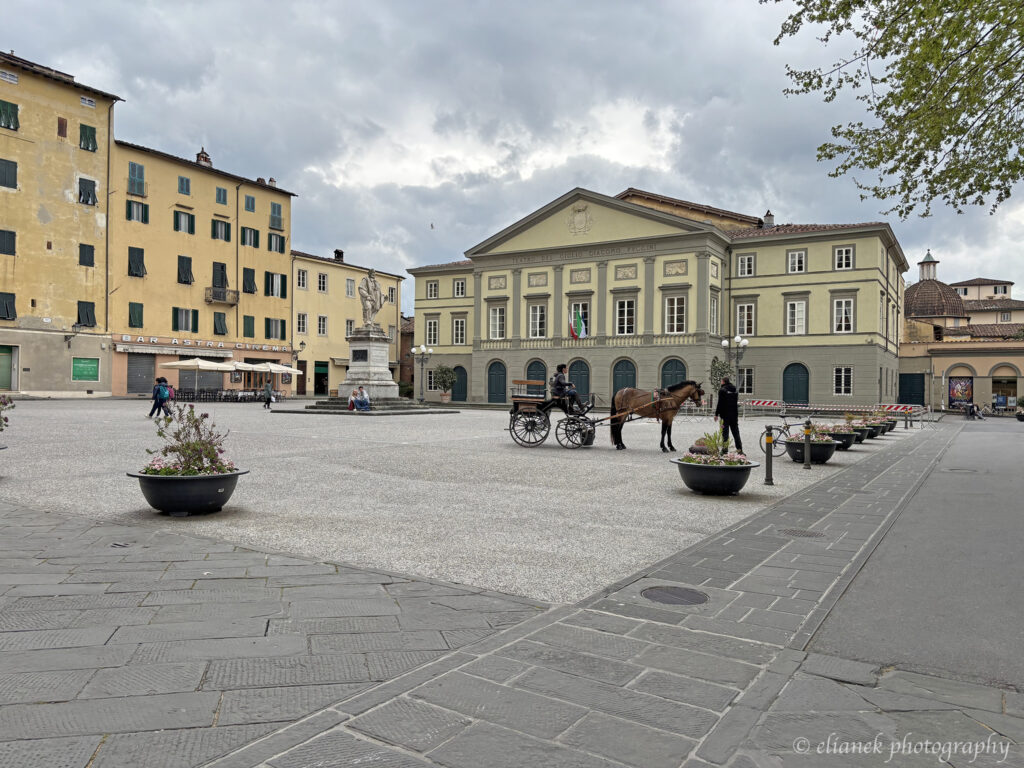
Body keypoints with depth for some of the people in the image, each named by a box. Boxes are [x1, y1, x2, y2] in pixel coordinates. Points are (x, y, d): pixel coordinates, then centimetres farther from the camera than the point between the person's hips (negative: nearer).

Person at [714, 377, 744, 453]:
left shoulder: (722, 390, -11)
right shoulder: (734, 390, 10)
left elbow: (720, 404, -13)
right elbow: (737, 403, 15)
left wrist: (716, 414, -7)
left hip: (725, 414, -6)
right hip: (734, 415, 6)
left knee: (725, 432, -2)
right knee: (736, 432, 12)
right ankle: (739, 449, 12)